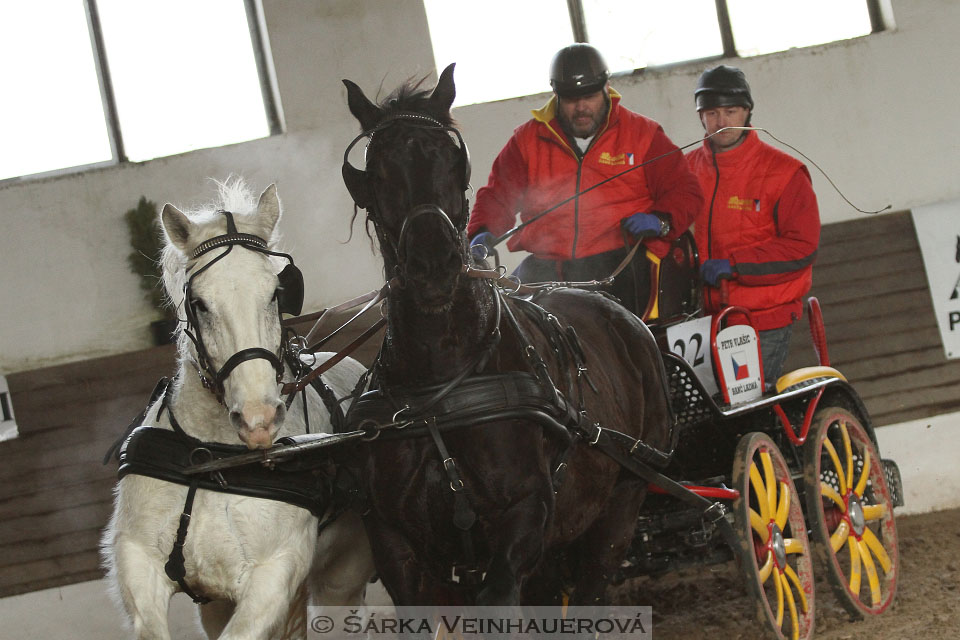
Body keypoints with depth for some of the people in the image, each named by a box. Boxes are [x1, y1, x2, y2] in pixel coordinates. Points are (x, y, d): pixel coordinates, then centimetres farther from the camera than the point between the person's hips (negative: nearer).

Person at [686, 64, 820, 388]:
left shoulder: (782, 171, -3)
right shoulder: (689, 168, 10)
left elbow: (803, 246, -9)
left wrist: (733, 265, -17)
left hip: (767, 318, -4)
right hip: (707, 314, 4)